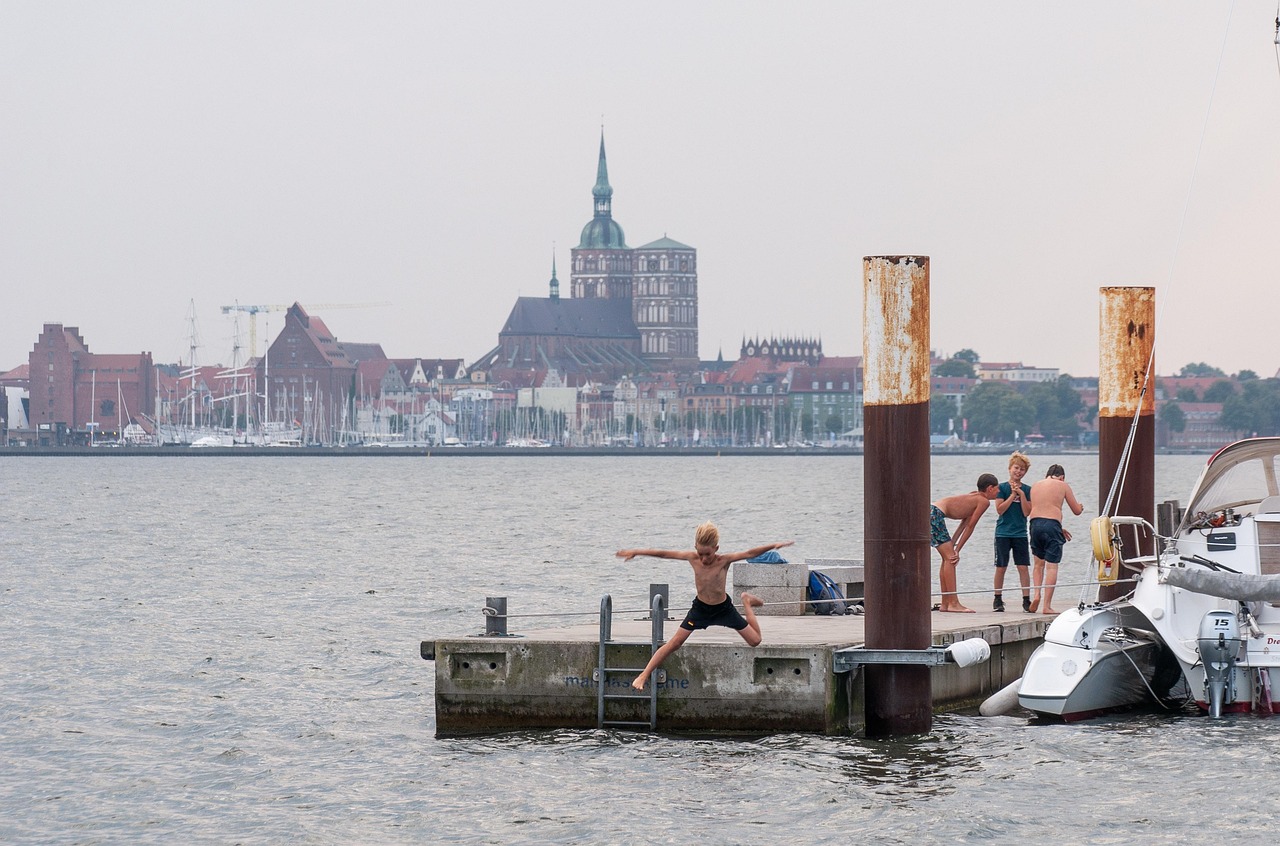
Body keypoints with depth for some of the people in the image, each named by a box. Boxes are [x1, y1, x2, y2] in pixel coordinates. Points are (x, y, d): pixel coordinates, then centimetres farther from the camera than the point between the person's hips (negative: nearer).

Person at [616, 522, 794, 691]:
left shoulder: (724, 560, -23)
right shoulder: (692, 558, -17)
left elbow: (750, 554, -30)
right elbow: (663, 554, -12)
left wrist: (774, 546, -41)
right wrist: (635, 552, -8)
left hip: (724, 608, 0)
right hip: (700, 608, 1)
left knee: (755, 641, 4)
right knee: (674, 643, -10)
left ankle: (747, 603, 30)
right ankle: (644, 676, -5)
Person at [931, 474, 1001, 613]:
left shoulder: (974, 497, 22)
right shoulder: (983, 501, -5)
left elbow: (965, 523, 19)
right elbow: (970, 526, -5)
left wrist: (952, 545, 12)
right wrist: (957, 549, -2)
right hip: (935, 514, -10)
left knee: (948, 558, 14)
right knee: (950, 558, -10)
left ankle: (945, 604, 15)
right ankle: (953, 603, -14)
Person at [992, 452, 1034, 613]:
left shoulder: (1027, 490, 7)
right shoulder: (1002, 487, 1)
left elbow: (1027, 512, -2)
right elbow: (1000, 509, -9)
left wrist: (1021, 494, -10)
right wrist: (1013, 495, -13)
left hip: (1020, 533, 2)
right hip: (1003, 533, -2)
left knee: (1023, 567, -4)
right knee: (1001, 568, 2)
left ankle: (1026, 600, -3)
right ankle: (998, 600, 13)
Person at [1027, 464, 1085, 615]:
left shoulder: (1035, 486, 20)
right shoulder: (1063, 486, 8)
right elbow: (1077, 511, 12)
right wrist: (1080, 507, 38)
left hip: (1035, 523, 4)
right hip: (1052, 525, -4)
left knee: (1039, 563, 21)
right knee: (1051, 566, -1)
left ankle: (1036, 594, 2)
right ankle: (1047, 606, -5)